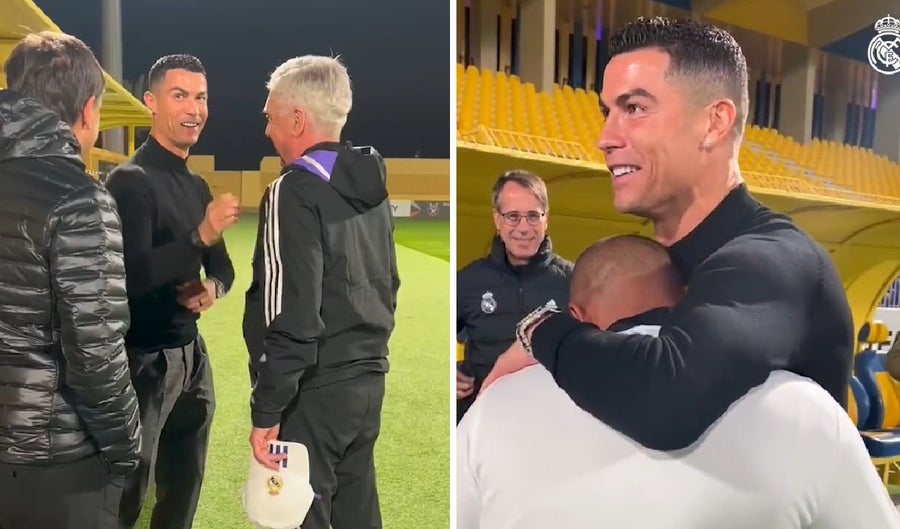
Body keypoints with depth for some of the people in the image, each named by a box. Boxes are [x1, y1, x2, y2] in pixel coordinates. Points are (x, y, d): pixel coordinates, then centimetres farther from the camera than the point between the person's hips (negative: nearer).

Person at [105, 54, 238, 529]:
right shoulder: (131, 180, -13)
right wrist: (201, 236, -30)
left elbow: (222, 266, 14)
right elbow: (132, 275, -22)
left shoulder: (198, 186, 11)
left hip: (191, 354, 8)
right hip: (142, 359, -7)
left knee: (184, 490, 18)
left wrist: (212, 287, -7)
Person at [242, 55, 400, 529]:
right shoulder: (372, 187, 10)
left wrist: (266, 412, -15)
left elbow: (291, 317, -21)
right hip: (369, 381, 8)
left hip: (314, 391, -8)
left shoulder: (295, 192, -16)